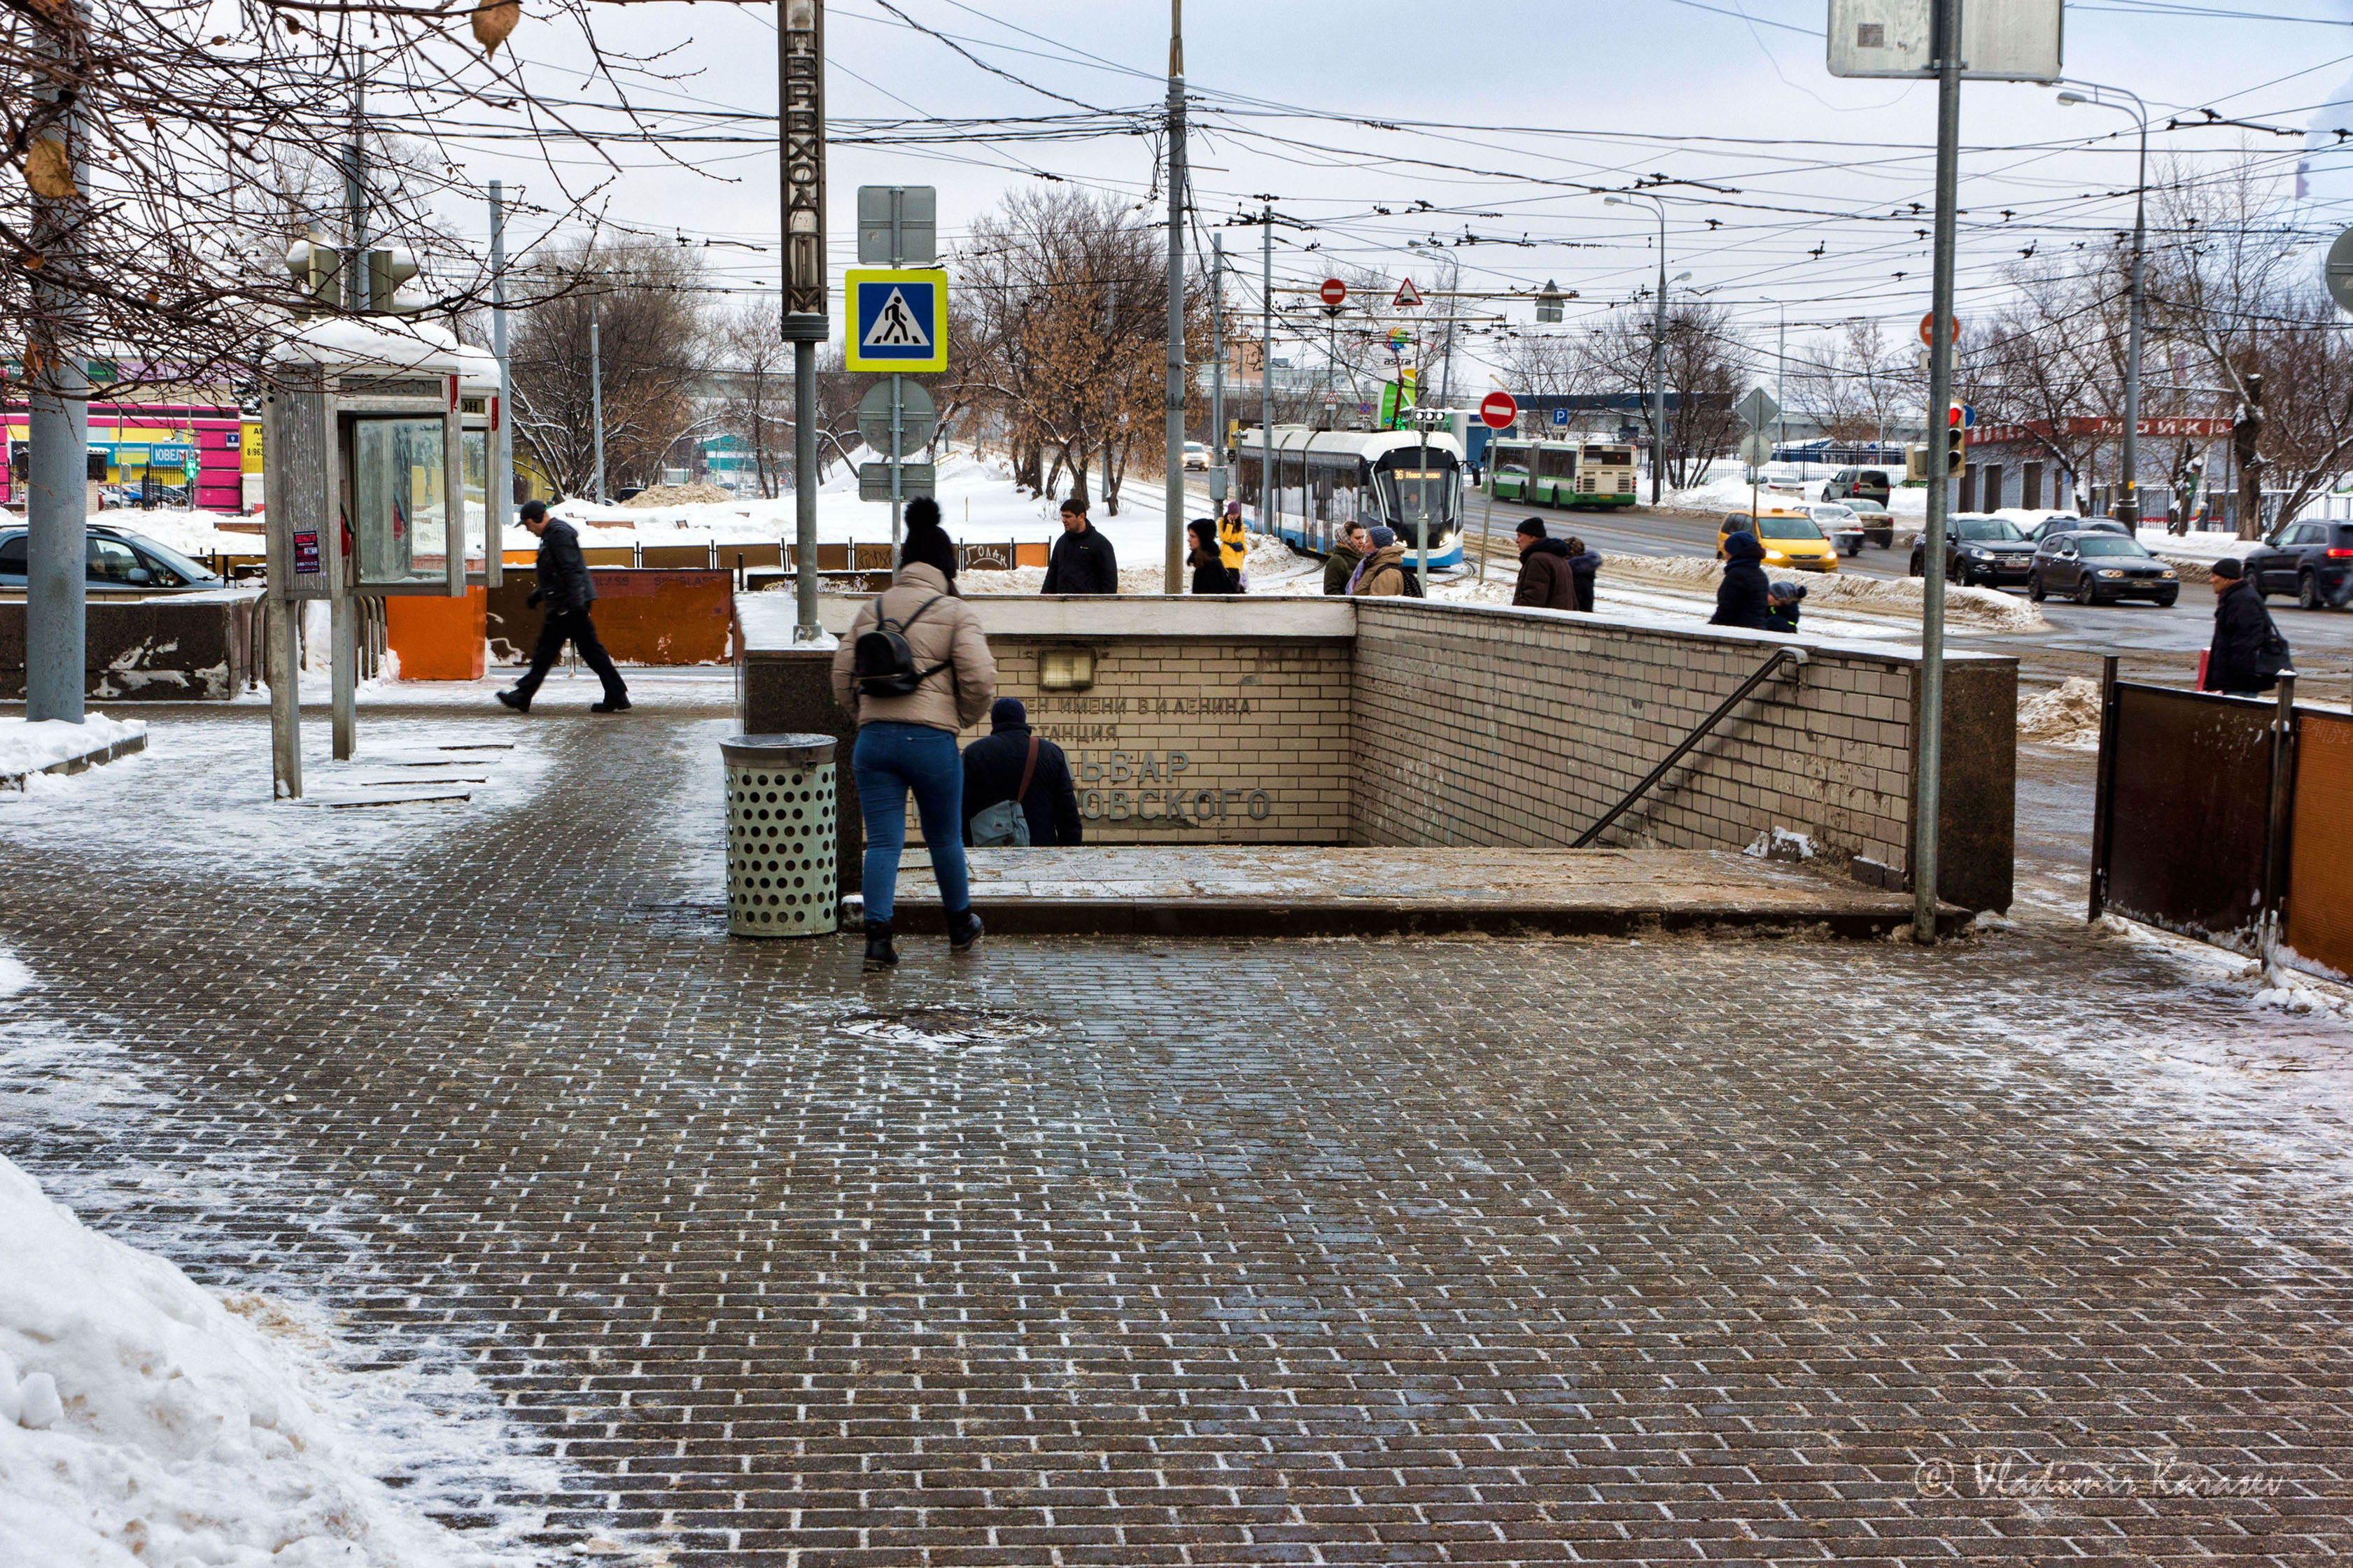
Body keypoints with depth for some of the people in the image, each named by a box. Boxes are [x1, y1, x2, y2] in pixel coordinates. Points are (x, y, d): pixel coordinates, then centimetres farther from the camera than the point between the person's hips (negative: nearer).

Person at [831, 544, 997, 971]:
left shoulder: (871, 609, 12)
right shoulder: (954, 612, -1)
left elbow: (842, 675, 11)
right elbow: (980, 678, -10)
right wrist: (964, 718, 9)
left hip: (874, 739, 3)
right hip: (932, 741, -3)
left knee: (883, 842, 3)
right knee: (944, 838, 15)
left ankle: (877, 936, -9)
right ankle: (960, 927, 31)